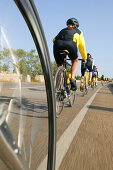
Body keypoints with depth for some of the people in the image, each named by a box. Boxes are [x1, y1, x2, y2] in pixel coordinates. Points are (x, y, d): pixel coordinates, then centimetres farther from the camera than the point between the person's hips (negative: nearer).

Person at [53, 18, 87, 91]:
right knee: (75, 61, 24)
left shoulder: (63, 30, 42)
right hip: (70, 44, -2)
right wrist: (85, 58, 49)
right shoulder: (78, 31, 34)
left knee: (60, 66, 20)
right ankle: (72, 78, 1)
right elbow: (82, 46, 36)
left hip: (57, 43, 3)